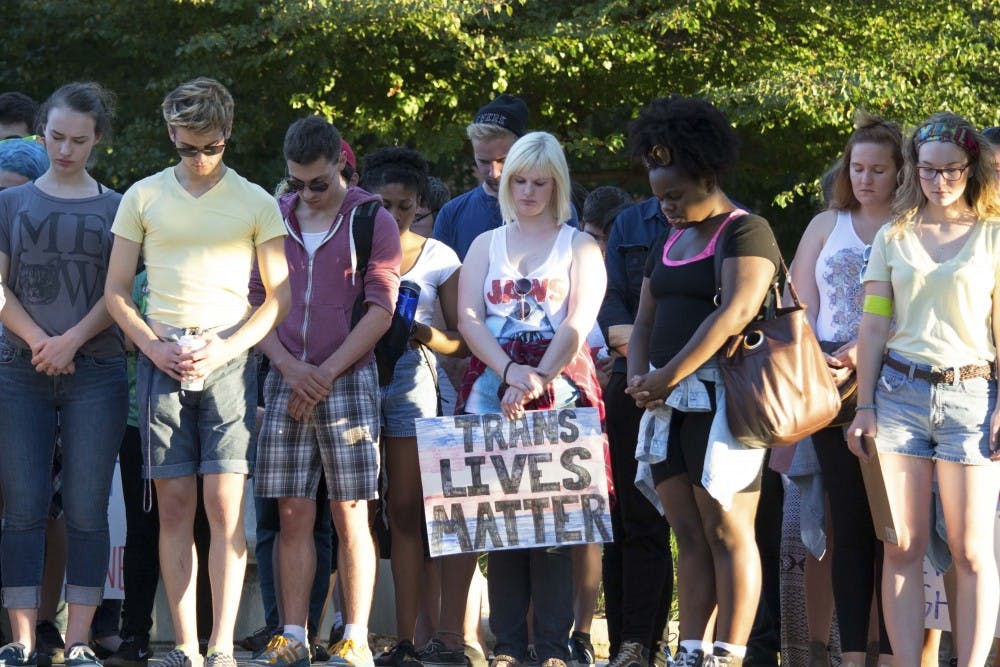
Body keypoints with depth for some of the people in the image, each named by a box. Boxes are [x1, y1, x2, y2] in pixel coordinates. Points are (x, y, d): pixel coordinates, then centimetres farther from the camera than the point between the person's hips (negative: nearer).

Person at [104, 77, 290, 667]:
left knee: (225, 504, -9)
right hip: (162, 361, 2)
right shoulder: (144, 198, 10)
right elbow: (117, 291, 12)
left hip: (230, 359, -2)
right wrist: (154, 346, -4)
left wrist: (225, 348, -8)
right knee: (174, 506, 0)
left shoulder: (256, 203, 7)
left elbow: (280, 296, 5)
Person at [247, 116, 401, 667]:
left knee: (349, 514, -4)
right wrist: (290, 367, -5)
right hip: (285, 380, 3)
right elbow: (255, 302, 10)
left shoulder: (372, 221, 2)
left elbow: (380, 309, -3)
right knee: (293, 514, 2)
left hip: (347, 379, -3)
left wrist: (326, 373, -10)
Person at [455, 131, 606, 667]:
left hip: (560, 385, -2)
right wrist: (510, 371, -12)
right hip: (493, 387, 3)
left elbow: (578, 322, -3)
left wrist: (538, 377, -17)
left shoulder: (579, 246, 10)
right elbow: (468, 318, 5)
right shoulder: (486, 245, 18)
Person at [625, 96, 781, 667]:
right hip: (668, 405, 8)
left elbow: (734, 313, -18)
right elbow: (646, 320, 22)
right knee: (689, 535, 6)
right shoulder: (668, 243, 21)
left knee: (728, 532, -7)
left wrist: (669, 376, -19)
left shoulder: (747, 233, -5)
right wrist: (638, 377, 1)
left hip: (720, 399, -8)